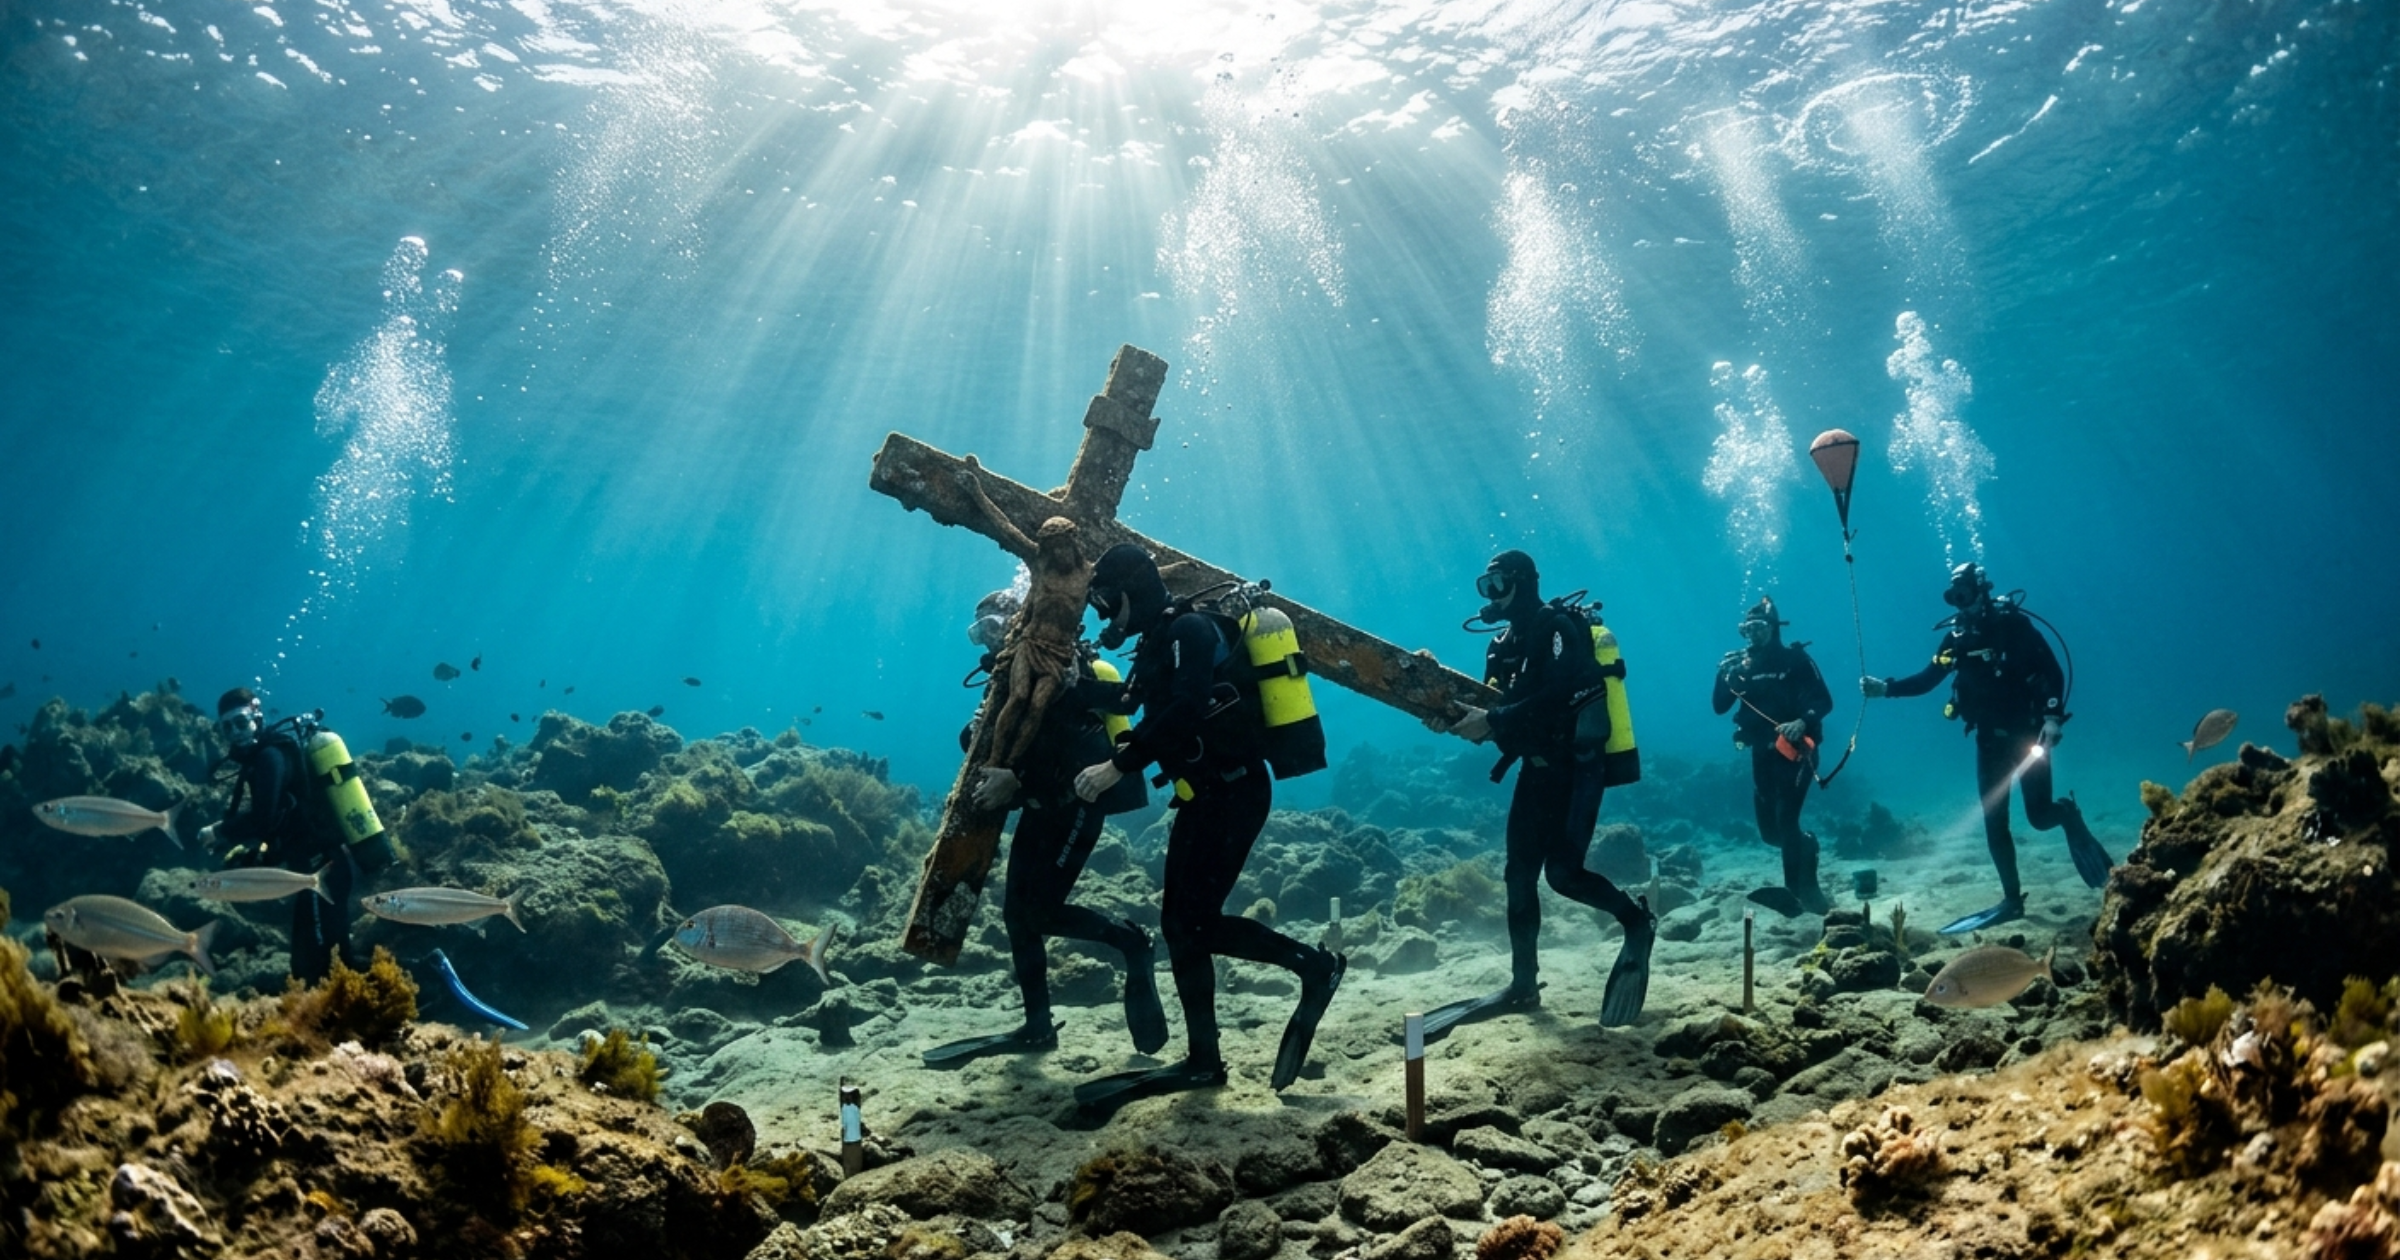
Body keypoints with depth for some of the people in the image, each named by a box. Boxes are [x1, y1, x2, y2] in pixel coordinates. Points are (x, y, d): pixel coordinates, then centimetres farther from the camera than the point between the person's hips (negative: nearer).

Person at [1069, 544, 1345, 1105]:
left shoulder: (1189, 629, -13)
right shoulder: (1159, 642, 16)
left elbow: (1185, 712, -28)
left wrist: (1118, 766, -28)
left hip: (1234, 791, -10)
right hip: (1205, 795, 10)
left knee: (1198, 921, -11)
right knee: (1178, 923, 7)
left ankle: (1316, 966, 5)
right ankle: (1203, 1060, 12)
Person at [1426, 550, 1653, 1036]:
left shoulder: (1558, 627, -12)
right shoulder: (1503, 644, 13)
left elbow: (1558, 698, -25)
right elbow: (1494, 709, 10)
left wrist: (1492, 722, -28)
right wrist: (1456, 717, -10)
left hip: (1577, 765, -8)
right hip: (1538, 767, 8)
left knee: (1562, 871, -14)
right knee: (1519, 875, 5)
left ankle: (1638, 921, 11)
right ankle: (1524, 985, 12)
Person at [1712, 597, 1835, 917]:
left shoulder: (1796, 658, -4)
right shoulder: (1739, 663, 7)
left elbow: (1824, 701, -11)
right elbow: (1719, 707, 2)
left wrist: (1802, 722, -30)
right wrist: (1727, 677, -17)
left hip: (1796, 750, -5)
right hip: (1762, 753, 5)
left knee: (1785, 820, -18)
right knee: (1769, 829, 8)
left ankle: (1795, 891, -12)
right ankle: (1807, 844, 39)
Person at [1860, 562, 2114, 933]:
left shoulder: (2014, 625, -12)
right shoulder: (1957, 636, 0)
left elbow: (2053, 673, -13)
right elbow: (1927, 679, 2)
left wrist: (2053, 718, -24)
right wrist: (1885, 688, -11)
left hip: (2027, 733, -4)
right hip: (1989, 740, 4)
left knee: (2040, 816, -4)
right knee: (1994, 823, 3)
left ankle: (2068, 814, 33)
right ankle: (2012, 899, 12)